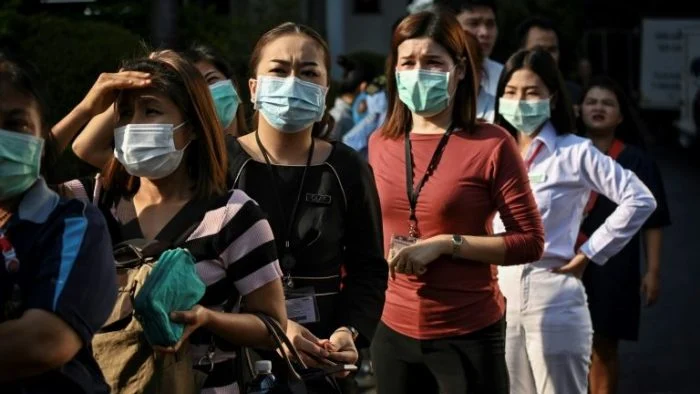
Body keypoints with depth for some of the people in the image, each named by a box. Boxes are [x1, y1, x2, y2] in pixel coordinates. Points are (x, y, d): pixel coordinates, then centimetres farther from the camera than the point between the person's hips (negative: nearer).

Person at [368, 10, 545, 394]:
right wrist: (388, 254, -3)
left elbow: (530, 241, -10)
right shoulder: (380, 144, 5)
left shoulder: (491, 145, -9)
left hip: (469, 335, -4)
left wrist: (446, 244, -18)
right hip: (393, 332, 5)